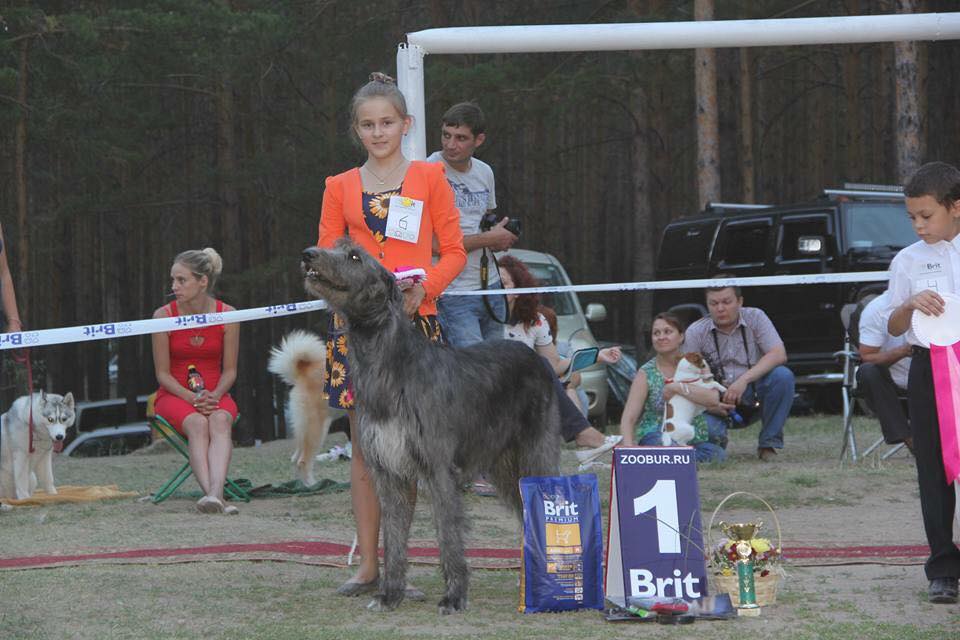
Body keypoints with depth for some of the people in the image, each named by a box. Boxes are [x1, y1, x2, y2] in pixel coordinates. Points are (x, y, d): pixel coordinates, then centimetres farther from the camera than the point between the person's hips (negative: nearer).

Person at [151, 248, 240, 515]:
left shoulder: (227, 315, -2)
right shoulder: (164, 315, -5)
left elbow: (230, 370, 3)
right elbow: (162, 373, -2)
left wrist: (214, 396, -17)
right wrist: (191, 398, -17)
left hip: (215, 395, 1)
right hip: (174, 394, -1)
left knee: (220, 420, -34)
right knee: (197, 423, -35)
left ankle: (215, 492, -54)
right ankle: (213, 496, -52)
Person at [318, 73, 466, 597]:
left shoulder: (428, 178, 7)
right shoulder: (340, 188, 10)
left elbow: (454, 251, 5)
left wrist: (422, 287, -12)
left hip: (413, 320, -1)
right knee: (364, 447, 1)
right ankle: (367, 567, 6)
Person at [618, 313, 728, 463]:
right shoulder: (646, 373, -1)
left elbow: (713, 398, -13)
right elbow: (628, 418, -8)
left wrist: (677, 387, -20)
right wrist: (628, 447, -26)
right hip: (657, 437, -4)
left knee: (717, 454, -29)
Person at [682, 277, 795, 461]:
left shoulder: (755, 318, -2)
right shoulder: (695, 332, -3)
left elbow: (779, 355, -14)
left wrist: (744, 380, -27)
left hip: (752, 398, 1)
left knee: (782, 376, -28)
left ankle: (768, 444, -13)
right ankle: (716, 440, 7)